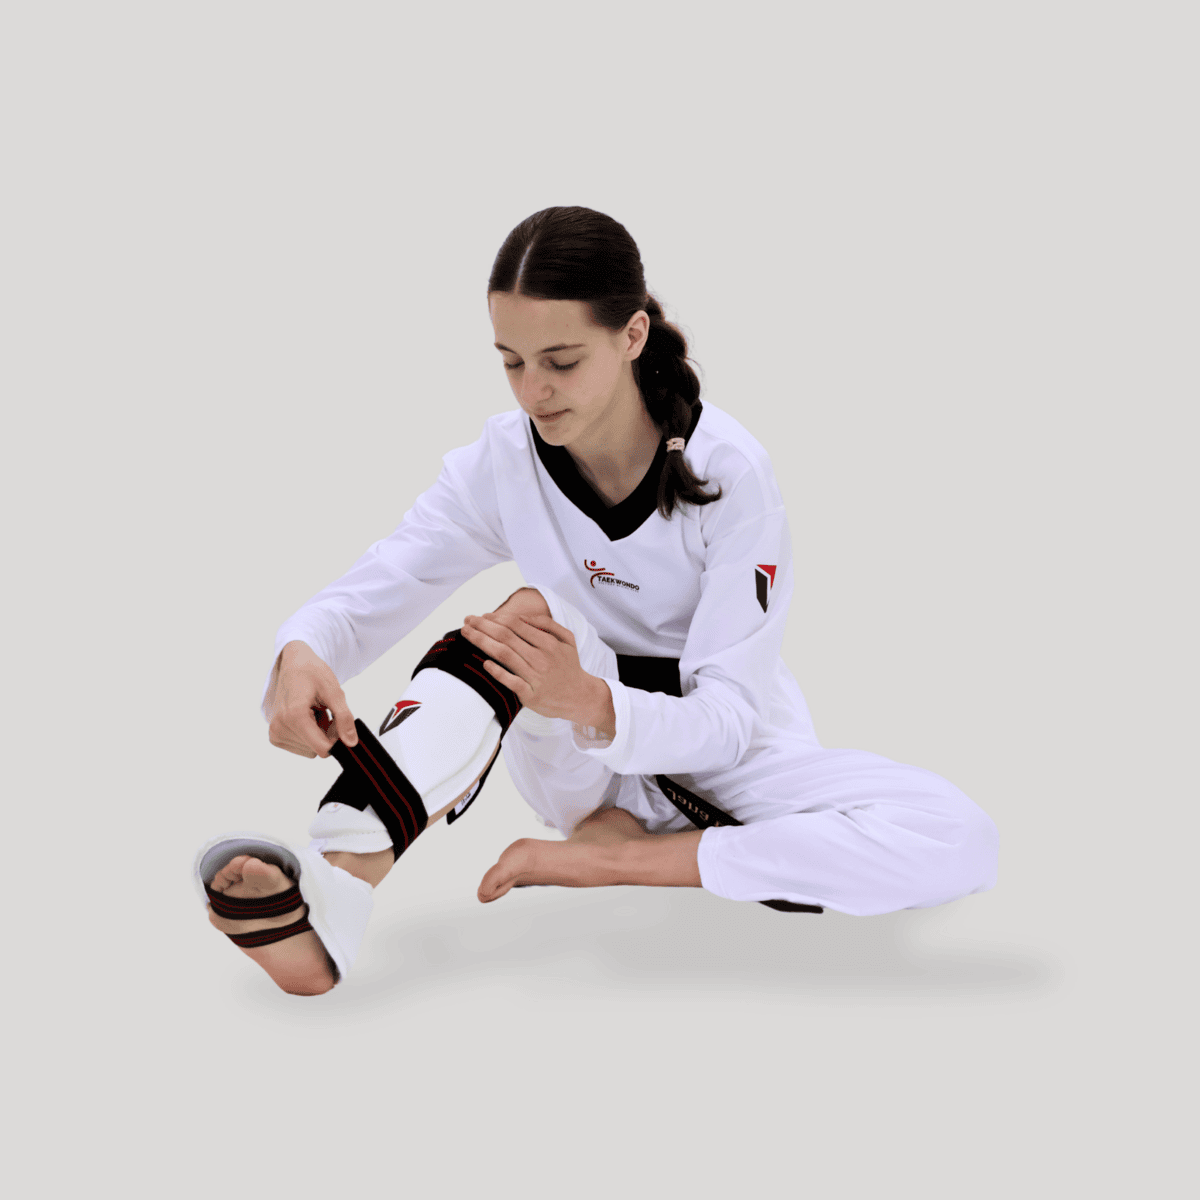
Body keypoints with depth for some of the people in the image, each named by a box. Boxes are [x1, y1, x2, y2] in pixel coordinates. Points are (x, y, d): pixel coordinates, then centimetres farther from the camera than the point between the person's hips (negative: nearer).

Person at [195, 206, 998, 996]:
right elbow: (369, 594, -13)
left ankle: (622, 858, -26)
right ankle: (334, 886, -44)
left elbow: (729, 716, -24)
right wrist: (300, 656, -39)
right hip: (585, 764, 1)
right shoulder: (503, 462, -11)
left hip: (728, 756, -1)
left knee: (962, 842, -29)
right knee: (532, 613, -31)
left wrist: (589, 704, -45)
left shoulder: (729, 471, -21)